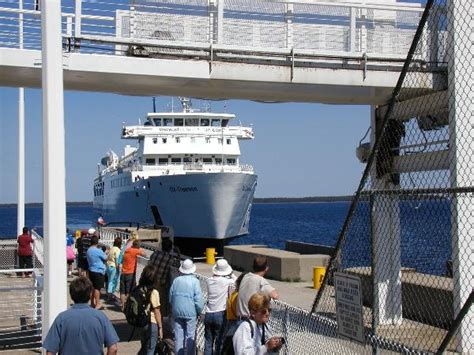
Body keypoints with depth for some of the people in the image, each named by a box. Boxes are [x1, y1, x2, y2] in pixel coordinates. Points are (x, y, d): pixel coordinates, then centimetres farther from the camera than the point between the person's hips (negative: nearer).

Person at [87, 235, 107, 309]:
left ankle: (92, 303, 21)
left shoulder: (88, 250, 7)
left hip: (91, 271, 8)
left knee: (93, 287, 15)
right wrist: (105, 253, 14)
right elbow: (105, 258, -6)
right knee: (97, 288, -5)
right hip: (98, 271, -8)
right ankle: (97, 304, -3)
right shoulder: (98, 251, -17)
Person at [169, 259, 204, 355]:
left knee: (178, 337, 9)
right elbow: (198, 300, -12)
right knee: (190, 337, 5)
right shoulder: (195, 281, -10)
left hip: (177, 312, 3)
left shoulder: (176, 280, 1)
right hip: (190, 313, -3)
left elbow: (170, 298, 8)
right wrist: (199, 311, 4)